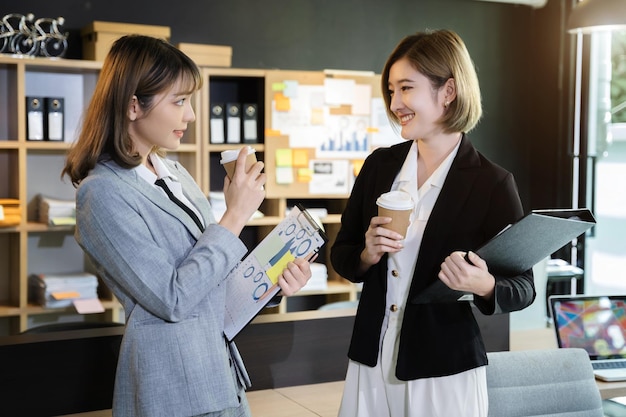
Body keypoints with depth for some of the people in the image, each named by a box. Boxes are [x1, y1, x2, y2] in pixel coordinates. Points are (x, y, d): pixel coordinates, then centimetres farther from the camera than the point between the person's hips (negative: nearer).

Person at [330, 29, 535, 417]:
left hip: (445, 372, -4)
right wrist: (367, 254, -12)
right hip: (370, 363, 4)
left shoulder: (492, 183, -11)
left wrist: (484, 285, -26)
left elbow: (523, 288, -6)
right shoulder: (379, 165, 2)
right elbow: (340, 254, 9)